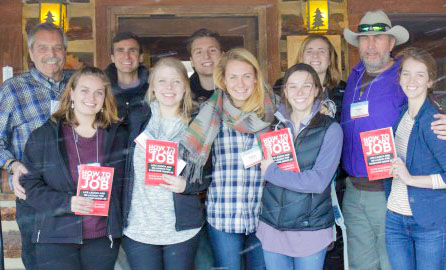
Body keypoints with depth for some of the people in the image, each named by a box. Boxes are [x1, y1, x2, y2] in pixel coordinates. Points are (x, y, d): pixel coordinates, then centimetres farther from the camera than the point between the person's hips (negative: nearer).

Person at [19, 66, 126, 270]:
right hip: (55, 238, -2)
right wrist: (66, 203, -17)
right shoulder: (42, 136, 1)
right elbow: (29, 184, -2)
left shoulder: (118, 136, 8)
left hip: (103, 238, 2)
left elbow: (123, 183, 13)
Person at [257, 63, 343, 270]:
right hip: (271, 227, 3)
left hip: (311, 229, -3)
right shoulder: (274, 124, 4)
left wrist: (271, 172, -13)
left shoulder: (330, 129, -8)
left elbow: (318, 181, -18)